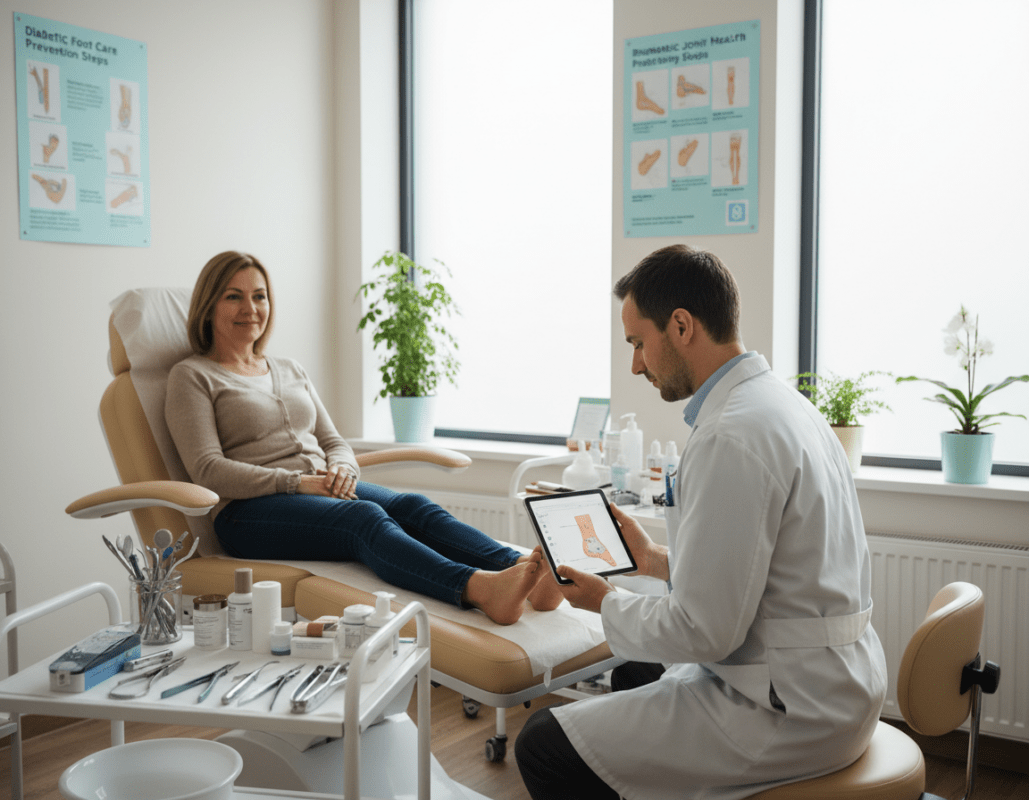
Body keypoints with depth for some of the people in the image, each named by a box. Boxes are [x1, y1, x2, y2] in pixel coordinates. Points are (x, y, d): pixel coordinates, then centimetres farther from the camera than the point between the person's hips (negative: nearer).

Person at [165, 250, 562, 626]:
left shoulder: (290, 370, 26)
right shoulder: (191, 376, 6)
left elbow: (334, 442, 22)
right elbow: (208, 471, -7)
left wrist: (341, 471, -4)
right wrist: (296, 482, -17)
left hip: (325, 492, 6)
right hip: (251, 509, -6)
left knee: (415, 507, -25)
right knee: (366, 518, -36)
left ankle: (522, 568, -49)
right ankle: (480, 587, -61)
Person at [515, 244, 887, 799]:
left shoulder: (731, 438, -24)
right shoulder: (784, 403, 9)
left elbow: (703, 630, -22)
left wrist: (607, 603, -6)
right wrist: (657, 559, 18)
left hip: (792, 711, -10)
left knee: (544, 746, -10)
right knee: (634, 675, 31)